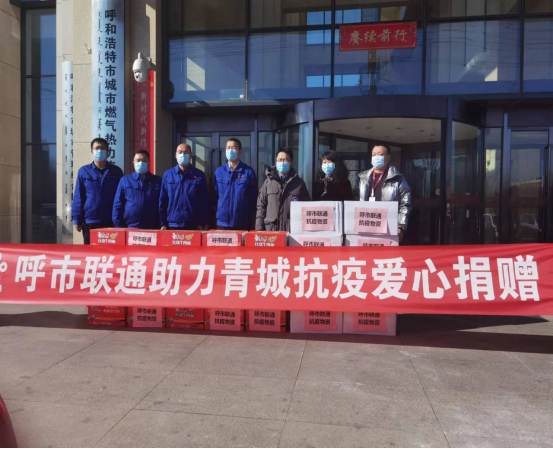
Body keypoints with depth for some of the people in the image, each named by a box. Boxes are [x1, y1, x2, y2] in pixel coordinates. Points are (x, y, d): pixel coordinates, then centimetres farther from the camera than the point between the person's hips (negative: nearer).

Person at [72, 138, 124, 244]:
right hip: (90, 221, 0)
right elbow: (78, 197, 4)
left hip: (112, 221, 1)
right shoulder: (83, 171, 3)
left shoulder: (116, 171, 5)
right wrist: (76, 219, -2)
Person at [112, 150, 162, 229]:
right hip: (129, 228, 0)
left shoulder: (158, 181, 9)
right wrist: (119, 226, 0)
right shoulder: (125, 180, 9)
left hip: (151, 229, 0)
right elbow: (117, 205, 8)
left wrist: (160, 226, -2)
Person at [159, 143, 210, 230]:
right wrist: (163, 223, 3)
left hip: (193, 225, -1)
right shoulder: (167, 175, 8)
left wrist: (203, 223, -3)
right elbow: (162, 200, 8)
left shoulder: (199, 175, 4)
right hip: (172, 225, 1)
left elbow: (205, 201, 3)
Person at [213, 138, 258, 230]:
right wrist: (216, 215, 6)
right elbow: (214, 196, 10)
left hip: (242, 223, -2)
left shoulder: (248, 172, 0)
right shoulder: (219, 172, 6)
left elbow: (253, 198, 2)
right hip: (222, 222, 2)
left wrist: (251, 221, 1)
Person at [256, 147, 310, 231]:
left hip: (293, 230, 0)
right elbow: (261, 205, 8)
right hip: (271, 229, 0)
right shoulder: (268, 182, 9)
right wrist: (259, 229, 0)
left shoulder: (299, 183, 9)